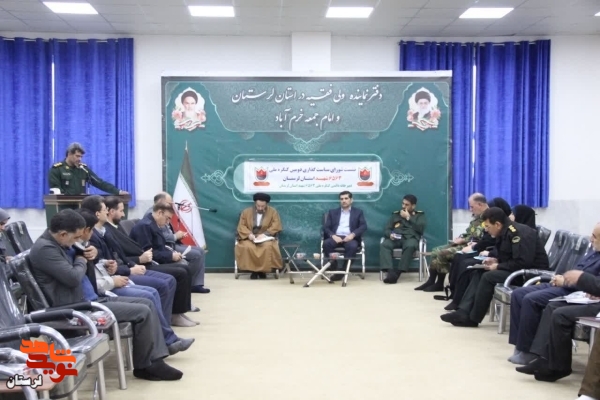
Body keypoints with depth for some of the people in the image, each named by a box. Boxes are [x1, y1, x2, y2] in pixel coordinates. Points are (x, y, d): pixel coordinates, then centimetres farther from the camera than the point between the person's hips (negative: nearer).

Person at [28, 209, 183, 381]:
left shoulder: (60, 242, 11)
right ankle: (145, 366, 3)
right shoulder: (44, 248, -19)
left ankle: (155, 360, 1)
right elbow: (73, 278, -27)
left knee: (147, 304, 4)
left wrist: (89, 254, 4)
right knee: (142, 312, -15)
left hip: (92, 299, 11)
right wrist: (82, 261, -6)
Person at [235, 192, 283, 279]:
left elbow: (276, 226, -6)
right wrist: (249, 234, -18)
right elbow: (241, 226, 2)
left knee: (268, 247, -35)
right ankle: (253, 270, -19)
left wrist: (264, 234, -20)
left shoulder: (273, 212, 3)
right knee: (247, 247, -34)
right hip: (250, 238, 1)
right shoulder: (246, 212, 7)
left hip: (266, 238, -1)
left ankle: (263, 270, -20)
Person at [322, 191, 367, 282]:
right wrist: (333, 235, -13)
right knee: (326, 243, -33)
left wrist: (352, 234, -16)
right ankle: (333, 267, -24)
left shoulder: (358, 212, 18)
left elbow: (363, 226, 3)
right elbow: (326, 227, 9)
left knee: (352, 246, -37)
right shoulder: (332, 212, 21)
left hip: (350, 237, -1)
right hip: (336, 237, 1)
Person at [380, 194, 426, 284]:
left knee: (410, 246, -40)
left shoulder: (419, 215, 18)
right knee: (384, 245, -32)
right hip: (395, 238, 2)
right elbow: (386, 230, 16)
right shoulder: (395, 214, 24)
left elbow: (421, 228, -1)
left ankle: (397, 272, -37)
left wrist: (408, 218, 0)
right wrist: (390, 234, -8)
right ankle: (391, 272, -44)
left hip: (410, 237, -2)